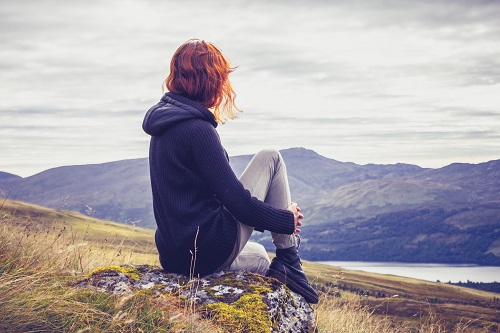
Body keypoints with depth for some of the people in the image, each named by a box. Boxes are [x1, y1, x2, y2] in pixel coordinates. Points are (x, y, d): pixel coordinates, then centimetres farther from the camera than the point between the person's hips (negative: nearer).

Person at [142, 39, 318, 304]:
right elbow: (235, 200, -19)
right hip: (211, 250, -10)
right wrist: (288, 219, -4)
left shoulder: (163, 126, 11)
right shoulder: (198, 130, -18)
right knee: (270, 159, 2)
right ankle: (289, 264, 4)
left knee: (260, 257, 38)